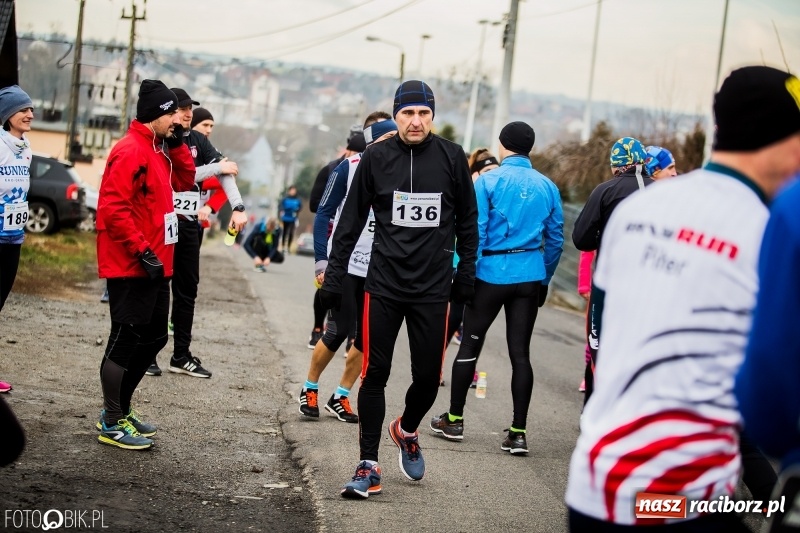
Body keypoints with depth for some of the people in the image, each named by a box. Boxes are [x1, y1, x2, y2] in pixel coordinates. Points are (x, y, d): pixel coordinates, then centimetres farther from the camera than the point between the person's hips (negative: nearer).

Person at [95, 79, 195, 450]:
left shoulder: (157, 150, 13)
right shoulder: (131, 151, -17)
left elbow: (184, 181, 20)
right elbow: (114, 208, -23)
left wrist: (177, 144, 6)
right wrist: (143, 252, -23)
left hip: (153, 266, 10)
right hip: (132, 268, -10)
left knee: (153, 337, 16)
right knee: (126, 341, -4)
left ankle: (121, 409, 27)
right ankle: (112, 425, 5)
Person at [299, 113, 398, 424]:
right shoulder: (350, 168, -7)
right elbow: (324, 214, -4)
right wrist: (321, 260, -10)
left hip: (378, 270, 4)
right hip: (344, 264, -4)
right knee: (339, 331, -6)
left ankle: (340, 397, 18)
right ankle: (310, 390, 15)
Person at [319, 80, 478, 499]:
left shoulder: (452, 157, -1)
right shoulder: (376, 158, -2)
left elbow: (467, 220, 9)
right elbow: (351, 222, 3)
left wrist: (465, 274, 7)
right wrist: (334, 276, 1)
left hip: (433, 288, 1)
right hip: (384, 286, 0)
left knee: (428, 376, 3)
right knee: (374, 374, 0)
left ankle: (406, 431, 35)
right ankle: (369, 466, 9)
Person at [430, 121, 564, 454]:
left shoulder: (488, 181, -6)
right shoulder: (547, 187, 5)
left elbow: (475, 232, -10)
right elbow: (555, 239, 9)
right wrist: (544, 279, 19)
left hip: (491, 274, -3)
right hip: (530, 277, 3)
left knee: (470, 345, 9)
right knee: (520, 352, 3)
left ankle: (454, 420, 18)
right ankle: (518, 433, 1)